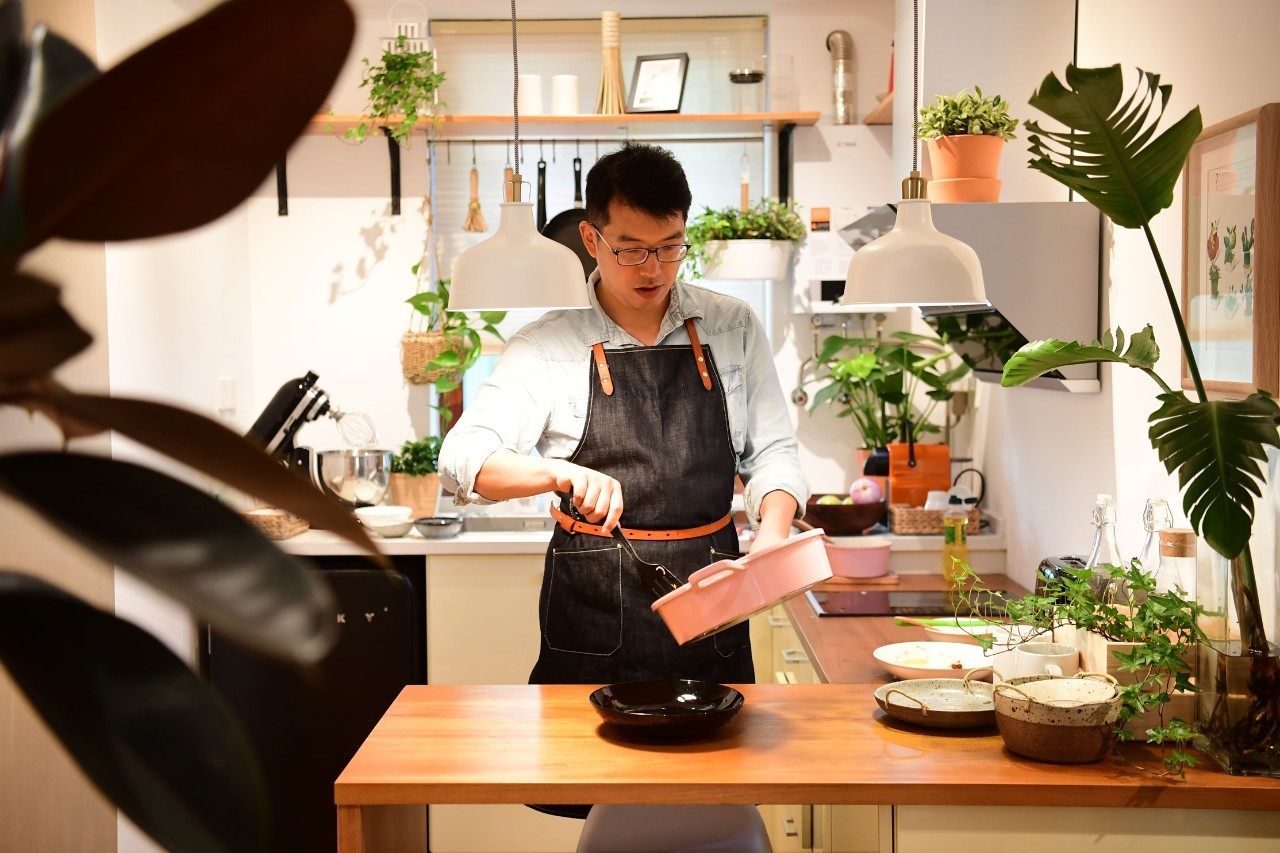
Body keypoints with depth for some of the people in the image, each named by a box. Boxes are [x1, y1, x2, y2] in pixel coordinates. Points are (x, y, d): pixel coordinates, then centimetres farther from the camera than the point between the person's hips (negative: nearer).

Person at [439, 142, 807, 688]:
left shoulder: (733, 327, 5)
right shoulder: (547, 346, -3)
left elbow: (772, 452, 9)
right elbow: (462, 458, -11)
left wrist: (773, 534, -11)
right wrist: (560, 473, -30)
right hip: (592, 610, -2)